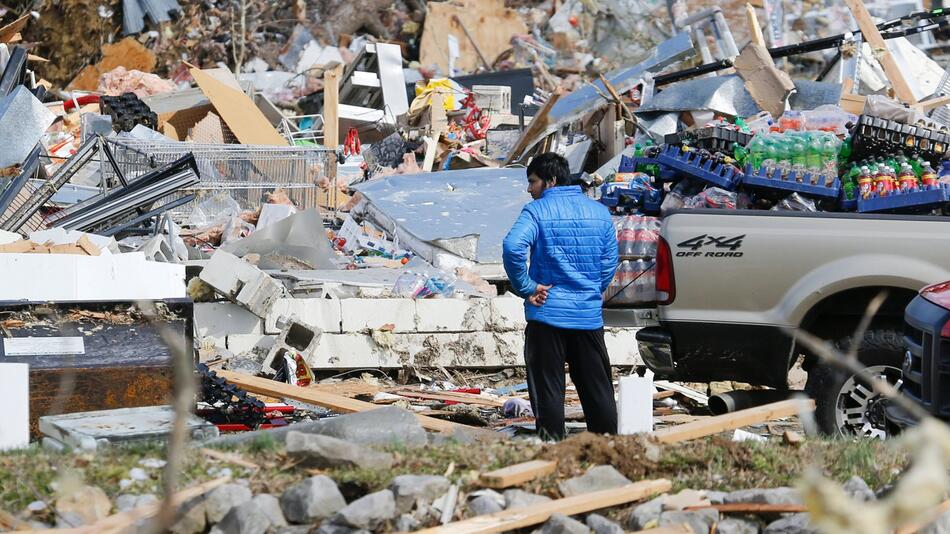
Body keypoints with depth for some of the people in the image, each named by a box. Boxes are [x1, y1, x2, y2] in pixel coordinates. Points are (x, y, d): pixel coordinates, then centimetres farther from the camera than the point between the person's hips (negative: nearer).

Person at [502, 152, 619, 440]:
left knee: (548, 386, 2)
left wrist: (526, 288, -13)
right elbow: (610, 260, 11)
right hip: (589, 315, 4)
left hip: (548, 312, -4)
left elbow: (513, 247, -23)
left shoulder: (537, 211, -7)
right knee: (597, 386, 11)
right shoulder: (599, 211, 9)